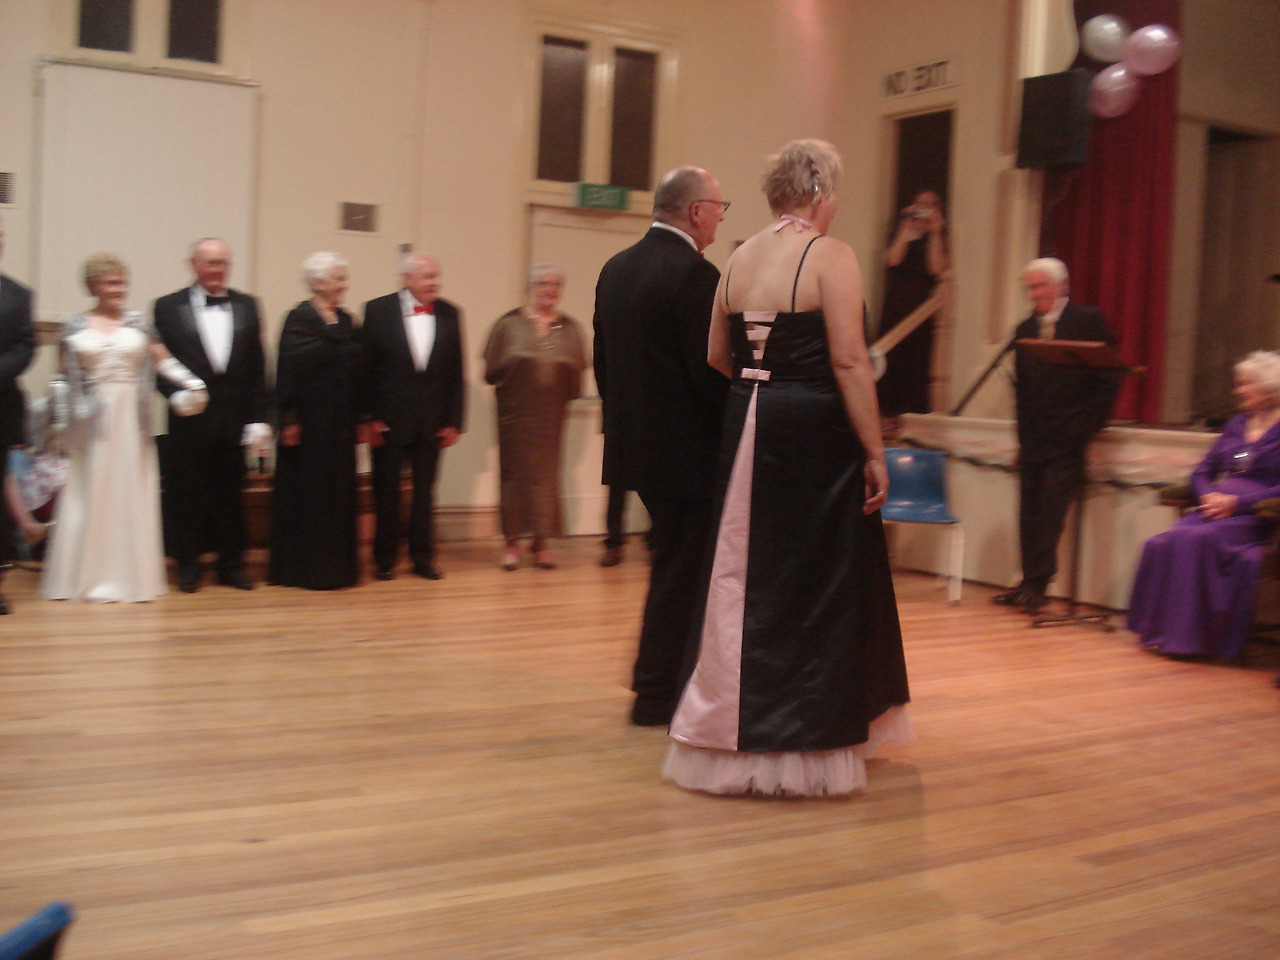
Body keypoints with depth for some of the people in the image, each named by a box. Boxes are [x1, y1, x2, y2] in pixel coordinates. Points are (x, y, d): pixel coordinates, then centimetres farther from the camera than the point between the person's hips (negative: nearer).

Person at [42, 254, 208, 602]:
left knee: (131, 495, 4)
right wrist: (60, 424, 1)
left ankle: (130, 575, 14)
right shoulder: (74, 328, 4)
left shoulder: (138, 323, 6)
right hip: (91, 423, -1)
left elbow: (162, 361, 4)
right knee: (88, 498, 5)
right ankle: (85, 576, 15)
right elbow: (62, 378, 5)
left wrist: (192, 385, -9)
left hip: (131, 421, 1)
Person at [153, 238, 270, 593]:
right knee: (186, 495, 5)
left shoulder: (246, 306, 9)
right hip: (189, 422, -2)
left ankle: (231, 564, 20)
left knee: (231, 495, 9)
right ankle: (187, 565, 18)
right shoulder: (168, 307, 1)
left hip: (234, 421, 2)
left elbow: (257, 367, 6)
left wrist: (257, 419, 1)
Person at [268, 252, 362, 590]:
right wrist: (289, 420, -16)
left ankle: (336, 564, 19)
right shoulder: (299, 319, -8)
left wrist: (358, 419, 11)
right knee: (306, 496, 1)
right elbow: (289, 371, -13)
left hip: (340, 426, 7)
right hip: (309, 423, -7)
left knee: (339, 496, 10)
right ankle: (303, 568, 10)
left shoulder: (345, 321, 12)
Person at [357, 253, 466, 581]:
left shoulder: (449, 314, 4)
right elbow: (366, 367, -4)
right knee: (387, 490, 6)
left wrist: (454, 421, 1)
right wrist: (370, 417, -9)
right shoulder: (378, 310, -3)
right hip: (389, 417, -2)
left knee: (425, 490, 9)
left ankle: (423, 556, 19)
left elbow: (456, 372, 5)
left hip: (432, 419, 2)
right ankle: (384, 558, 17)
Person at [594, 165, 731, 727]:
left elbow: (603, 363, 12)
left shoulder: (616, 270, 8)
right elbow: (710, 373, -20)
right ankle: (659, 695, 12)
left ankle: (655, 678, 28)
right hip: (687, 450, -8)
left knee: (675, 566, 20)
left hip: (634, 444, 9)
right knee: (681, 572, 3)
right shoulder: (695, 274, -17)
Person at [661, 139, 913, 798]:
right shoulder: (830, 257, -10)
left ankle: (733, 735, 21)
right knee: (819, 585, 4)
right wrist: (875, 452, -12)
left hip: (746, 429, 6)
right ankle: (804, 744, 12)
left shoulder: (740, 258, 9)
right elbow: (849, 362, -16)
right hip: (815, 435, -6)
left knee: (747, 579, 14)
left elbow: (717, 357, 13)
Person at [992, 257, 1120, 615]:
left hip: (1068, 440, -5)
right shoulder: (1025, 329, 13)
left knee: (1050, 509, -9)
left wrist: (1086, 427, -9)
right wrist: (1023, 435, 10)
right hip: (1034, 439, 5)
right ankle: (1031, 585, 11)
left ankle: (1037, 585, -6)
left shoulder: (1089, 321, -1)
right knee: (1029, 513, 5)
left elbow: (1108, 380, -3)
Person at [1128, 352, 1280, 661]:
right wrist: (1208, 496, -2)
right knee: (1162, 543, -23)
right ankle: (1159, 630, -19)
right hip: (1216, 509, 6)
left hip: (1255, 516, -6)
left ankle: (1189, 635, -26)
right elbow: (1202, 472, 19)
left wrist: (1236, 502, -17)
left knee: (1198, 540, -33)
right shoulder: (1236, 425, 23)